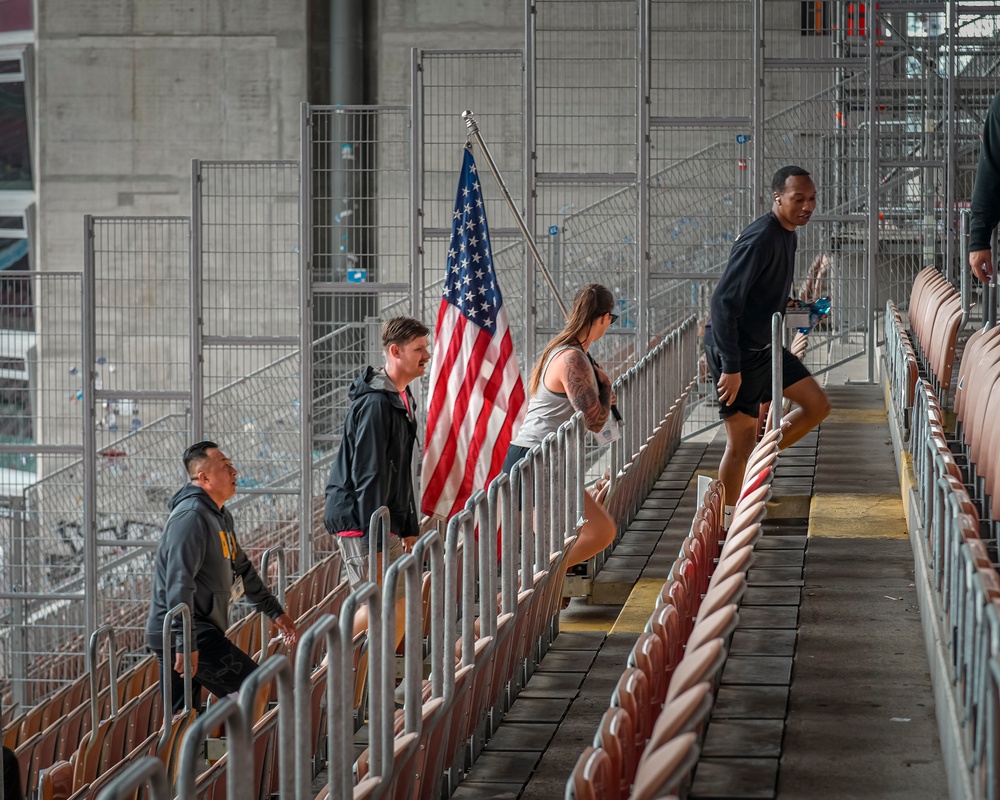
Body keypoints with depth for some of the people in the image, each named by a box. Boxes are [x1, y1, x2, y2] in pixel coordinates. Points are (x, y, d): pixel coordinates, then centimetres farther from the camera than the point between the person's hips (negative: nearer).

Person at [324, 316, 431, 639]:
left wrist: (410, 527, 22)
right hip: (359, 519, -10)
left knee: (398, 606, 9)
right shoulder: (376, 403, -18)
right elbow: (368, 475, -21)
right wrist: (376, 540, -23)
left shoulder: (402, 399, 15)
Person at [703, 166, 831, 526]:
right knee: (742, 439, -3)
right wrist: (730, 367, -27)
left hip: (763, 345, 10)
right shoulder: (761, 239, -25)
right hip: (737, 350, -10)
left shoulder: (786, 233, 6)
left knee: (817, 405, 11)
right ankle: (724, 520, 10)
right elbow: (724, 302, -27)